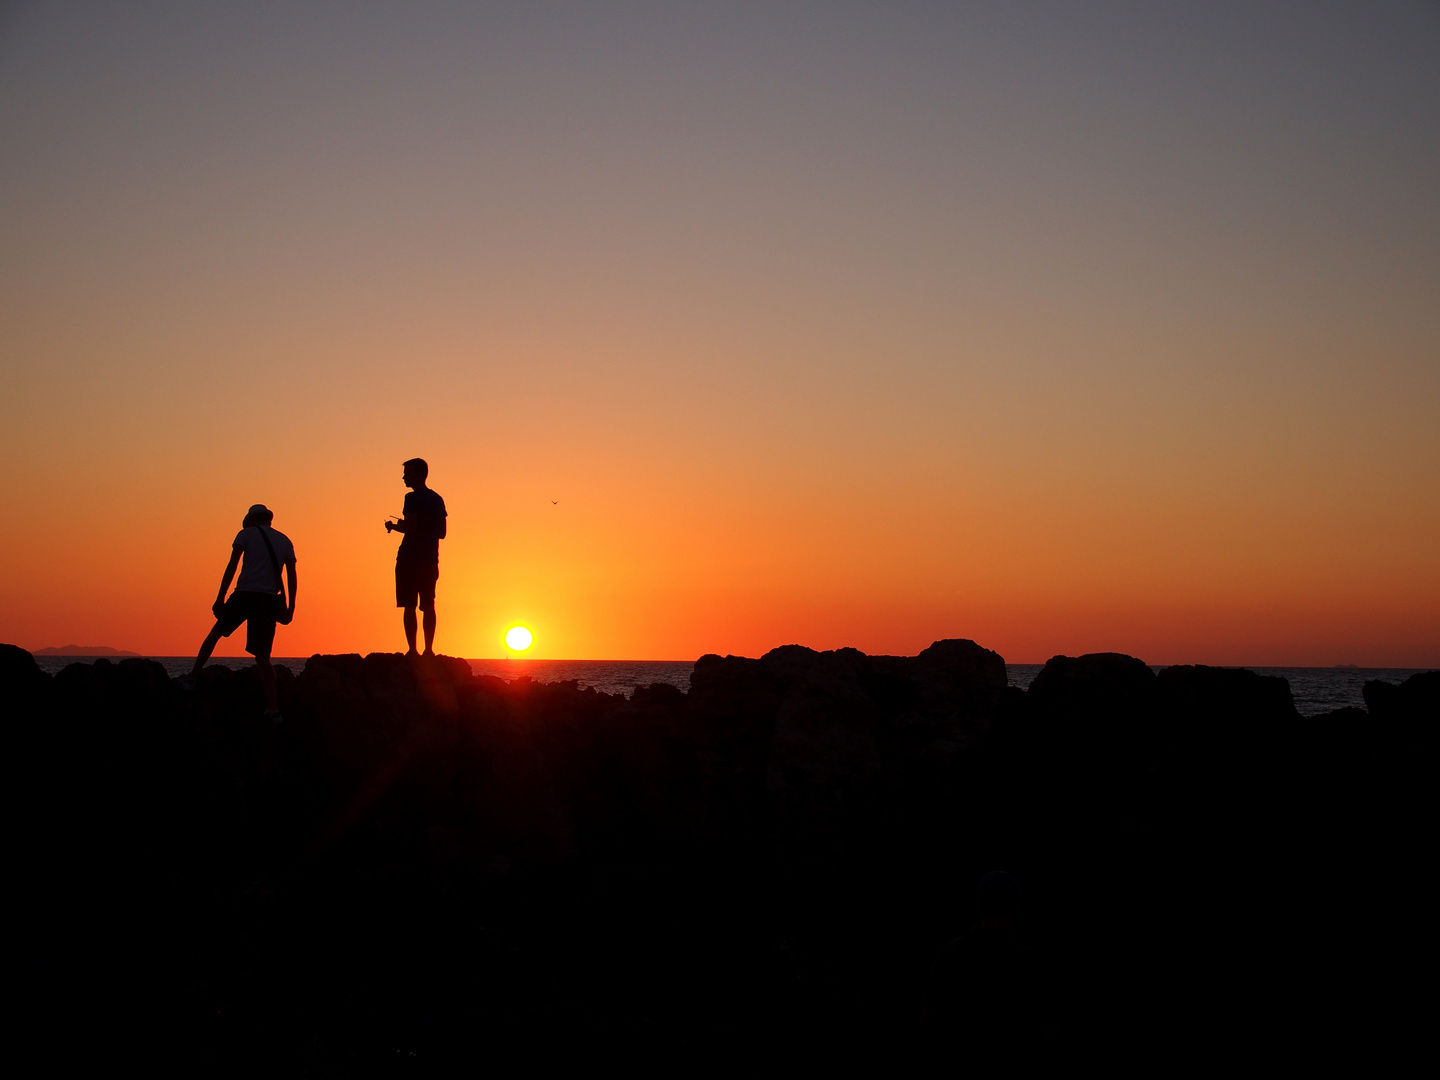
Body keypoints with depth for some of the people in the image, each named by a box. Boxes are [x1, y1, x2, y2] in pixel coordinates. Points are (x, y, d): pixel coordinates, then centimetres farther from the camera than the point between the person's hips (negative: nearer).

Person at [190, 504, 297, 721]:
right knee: (263, 656, 2)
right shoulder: (284, 540, 17)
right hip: (269, 600, 2)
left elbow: (232, 566, -1)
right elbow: (291, 575, 9)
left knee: (216, 632, 20)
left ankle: (192, 677, 19)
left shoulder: (247, 533, 8)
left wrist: (220, 598, -2)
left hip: (245, 594, -2)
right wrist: (290, 607, 11)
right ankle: (272, 708, -8)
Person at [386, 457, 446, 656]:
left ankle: (412, 649, -8)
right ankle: (429, 649, 4)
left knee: (409, 606, -4)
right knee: (428, 605, 8)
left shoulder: (413, 498, -9)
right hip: (430, 559, 7)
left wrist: (394, 526, 0)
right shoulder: (437, 499, 13)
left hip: (410, 558, -7)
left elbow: (410, 528, -18)